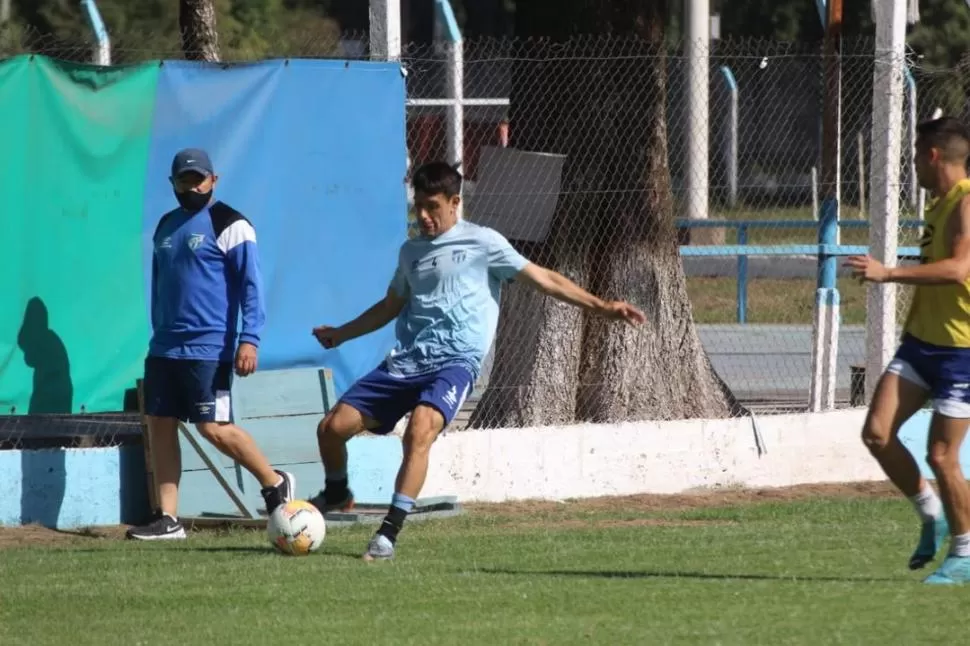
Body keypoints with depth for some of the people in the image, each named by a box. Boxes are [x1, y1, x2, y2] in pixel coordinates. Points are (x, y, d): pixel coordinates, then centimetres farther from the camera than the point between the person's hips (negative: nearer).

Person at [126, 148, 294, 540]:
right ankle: (167, 519, 5)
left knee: (213, 428, -10)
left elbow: (251, 286, -11)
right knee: (160, 425, 2)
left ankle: (275, 485, 9)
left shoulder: (229, 225, -6)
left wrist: (249, 339, -19)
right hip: (164, 347, 7)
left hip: (208, 348, -7)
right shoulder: (166, 226, 16)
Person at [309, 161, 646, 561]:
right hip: (404, 362, 6)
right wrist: (340, 334, 42)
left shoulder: (482, 243, 3)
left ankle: (389, 533, -35)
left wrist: (600, 307, -7)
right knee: (333, 426, -3)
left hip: (454, 362, -6)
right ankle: (337, 495, 29)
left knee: (419, 431, -33)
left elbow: (544, 280, 1)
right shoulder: (411, 251, 19)